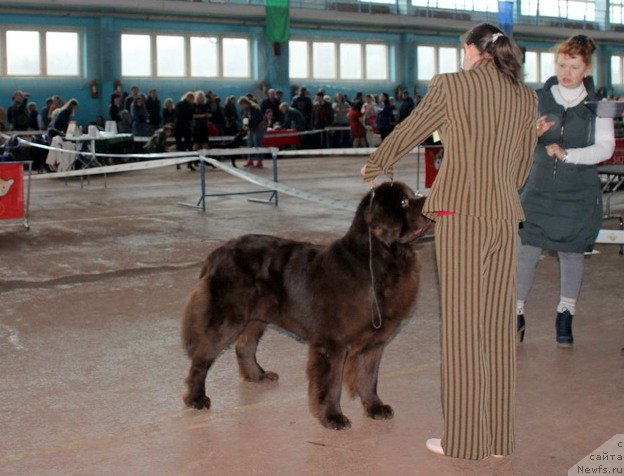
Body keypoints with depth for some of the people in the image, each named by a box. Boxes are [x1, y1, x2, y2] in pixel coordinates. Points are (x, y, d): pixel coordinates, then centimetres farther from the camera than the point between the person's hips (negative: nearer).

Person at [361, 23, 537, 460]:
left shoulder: (451, 85, -1)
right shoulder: (526, 97, 12)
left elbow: (408, 132, 10)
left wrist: (375, 166, 28)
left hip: (460, 214, -5)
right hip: (505, 217, 5)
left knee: (462, 327, -1)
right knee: (498, 326, 9)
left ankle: (465, 439, 6)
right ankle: (499, 437, 16)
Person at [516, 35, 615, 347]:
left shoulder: (596, 105, 0)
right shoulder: (540, 99, 3)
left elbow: (605, 148, -8)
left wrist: (567, 154, -20)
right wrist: (534, 132, -18)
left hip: (579, 192, 0)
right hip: (540, 188, 0)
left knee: (571, 251, 8)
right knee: (527, 249, -5)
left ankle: (565, 316, 22)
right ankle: (517, 314, 5)